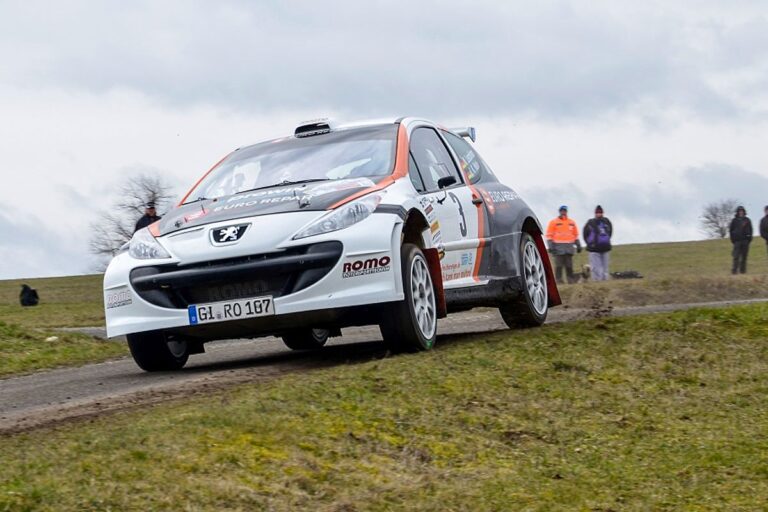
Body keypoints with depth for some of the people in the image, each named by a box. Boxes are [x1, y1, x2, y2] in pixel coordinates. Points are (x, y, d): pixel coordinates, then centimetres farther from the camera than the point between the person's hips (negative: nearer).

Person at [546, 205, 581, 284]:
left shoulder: (571, 222, 17)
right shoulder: (553, 222, 5)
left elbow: (576, 235, 23)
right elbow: (549, 235, 1)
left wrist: (578, 245, 18)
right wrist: (550, 246, -8)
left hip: (569, 247, 3)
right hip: (558, 247, -3)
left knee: (569, 265, 1)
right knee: (559, 264, -7)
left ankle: (571, 279, 5)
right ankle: (559, 280, -5)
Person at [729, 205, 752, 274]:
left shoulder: (747, 220, 10)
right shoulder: (734, 220, 5)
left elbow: (750, 230, 12)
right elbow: (731, 230, 7)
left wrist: (749, 238, 2)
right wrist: (733, 239, -1)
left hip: (745, 240, 2)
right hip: (737, 240, -2)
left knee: (744, 256, 3)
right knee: (736, 256, -8)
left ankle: (743, 270, 8)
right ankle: (734, 269, -10)